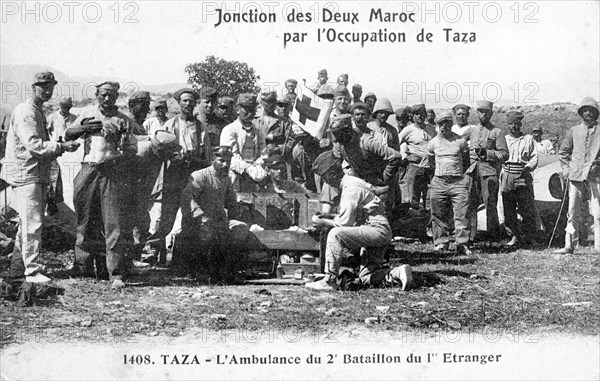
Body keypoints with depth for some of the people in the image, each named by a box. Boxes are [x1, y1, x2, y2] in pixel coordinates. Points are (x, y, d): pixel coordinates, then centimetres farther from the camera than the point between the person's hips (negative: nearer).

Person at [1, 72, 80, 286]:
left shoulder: (39, 112, 20)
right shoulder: (25, 112, -11)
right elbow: (33, 145, -21)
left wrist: (60, 148, 7)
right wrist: (61, 147, -19)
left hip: (37, 175, 10)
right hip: (25, 174, -10)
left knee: (28, 224, 12)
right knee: (32, 223, -10)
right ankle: (32, 271, -7)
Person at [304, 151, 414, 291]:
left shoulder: (351, 188, -16)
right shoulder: (351, 183, 16)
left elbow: (345, 223, -17)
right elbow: (351, 217, 25)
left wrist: (324, 223, -3)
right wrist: (330, 217, 13)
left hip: (377, 230, -10)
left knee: (336, 234, -24)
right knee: (366, 277, 8)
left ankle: (330, 281, -23)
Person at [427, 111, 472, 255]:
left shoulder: (460, 141, 5)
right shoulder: (433, 143, 8)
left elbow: (466, 161, 15)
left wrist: (459, 172, 11)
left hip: (458, 181, -1)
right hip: (439, 182, 2)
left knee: (462, 213, -8)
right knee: (439, 214, 3)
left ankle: (462, 244, -6)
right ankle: (441, 242, 14)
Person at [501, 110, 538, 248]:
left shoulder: (528, 139, 12)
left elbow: (534, 158, 7)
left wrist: (528, 167, -12)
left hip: (524, 177, -2)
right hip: (507, 177, 2)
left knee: (527, 209, -5)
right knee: (509, 210, 1)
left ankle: (529, 236, 7)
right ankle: (516, 235, 11)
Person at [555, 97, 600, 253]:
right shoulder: (574, 131, 13)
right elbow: (563, 152, 21)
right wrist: (566, 168, 10)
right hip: (575, 175, 2)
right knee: (573, 212, 2)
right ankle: (569, 245, 5)